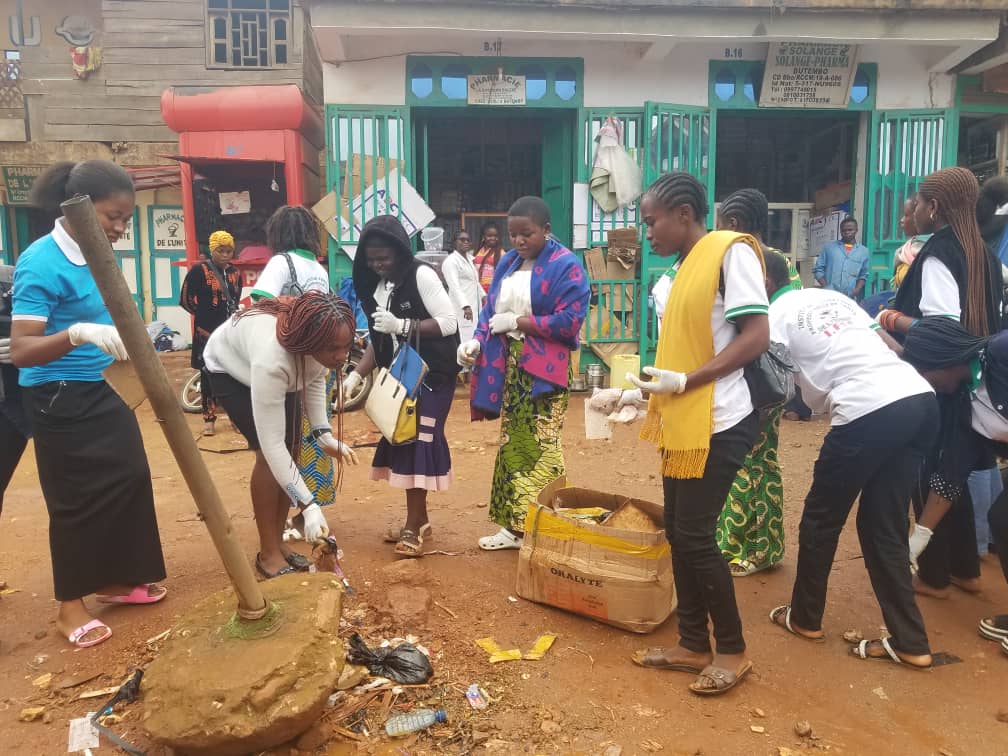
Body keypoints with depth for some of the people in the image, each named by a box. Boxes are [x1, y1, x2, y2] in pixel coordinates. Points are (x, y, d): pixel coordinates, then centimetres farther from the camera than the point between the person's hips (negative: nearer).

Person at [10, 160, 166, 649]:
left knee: (129, 479, 13)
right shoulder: (43, 263, -21)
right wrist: (78, 334, -41)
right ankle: (70, 605, 22)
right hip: (61, 399, -8)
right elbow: (21, 351, -26)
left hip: (105, 390, 8)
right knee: (77, 498, 3)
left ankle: (114, 580, 31)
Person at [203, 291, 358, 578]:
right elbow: (272, 444, -43)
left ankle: (278, 541, 14)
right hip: (230, 367, -6)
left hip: (285, 366, 6)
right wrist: (309, 506, -43)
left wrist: (323, 434, -15)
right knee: (269, 454, -18)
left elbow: (315, 378, -6)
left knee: (291, 448, -1)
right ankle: (268, 553, -4)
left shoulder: (325, 339, -30)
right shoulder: (271, 360, -47)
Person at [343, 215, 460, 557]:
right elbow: (379, 342, 10)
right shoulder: (376, 286, 9)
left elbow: (449, 323, -17)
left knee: (418, 442, -9)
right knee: (402, 441, 6)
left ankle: (414, 524, 0)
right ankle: (419, 518, 18)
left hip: (432, 374, -7)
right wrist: (356, 374, -2)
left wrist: (402, 325, -23)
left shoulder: (421, 275, -12)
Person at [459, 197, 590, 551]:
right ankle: (515, 525, 20)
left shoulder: (566, 266, -9)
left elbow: (569, 322, -16)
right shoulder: (507, 263, 12)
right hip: (508, 366, 7)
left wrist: (517, 322, -13)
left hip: (544, 370, -7)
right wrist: (477, 341, -6)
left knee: (541, 446, -6)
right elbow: (490, 309, 13)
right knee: (511, 443, 10)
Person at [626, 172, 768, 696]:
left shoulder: (730, 251, -10)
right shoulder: (686, 268, 16)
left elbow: (756, 338, -17)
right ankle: (693, 644, 26)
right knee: (678, 533, 12)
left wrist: (684, 381, -19)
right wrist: (644, 394, 12)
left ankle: (732, 651, 17)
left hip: (717, 426, -9)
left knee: (696, 536, -2)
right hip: (682, 424, 9)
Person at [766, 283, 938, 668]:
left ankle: (805, 618, 31)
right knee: (885, 525, 17)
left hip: (868, 411, -7)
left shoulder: (775, 314, 6)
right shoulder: (833, 296, 25)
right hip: (921, 397, 7)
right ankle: (910, 643, 21)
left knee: (821, 517, 13)